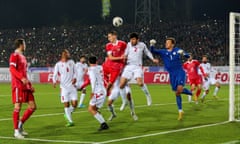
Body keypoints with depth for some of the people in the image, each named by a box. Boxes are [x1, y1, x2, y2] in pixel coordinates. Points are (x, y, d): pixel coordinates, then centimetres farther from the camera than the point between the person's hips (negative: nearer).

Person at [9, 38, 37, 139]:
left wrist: (30, 85, 21)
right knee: (18, 107, -7)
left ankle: (20, 124, 16)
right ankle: (16, 131, -1)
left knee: (32, 106, 3)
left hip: (25, 86, 9)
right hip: (18, 86, -9)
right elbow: (12, 69, -18)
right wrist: (21, 78, -31)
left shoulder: (23, 57, 22)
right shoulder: (14, 55, -4)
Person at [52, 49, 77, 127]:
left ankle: (67, 114, 23)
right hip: (64, 87, -3)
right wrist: (54, 81, -20)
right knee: (66, 104, -2)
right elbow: (55, 74, -1)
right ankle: (70, 121, 7)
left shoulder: (71, 62, 8)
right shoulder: (58, 64, -1)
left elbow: (75, 72, 13)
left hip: (72, 86, 3)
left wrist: (75, 78, -6)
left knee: (74, 104, -4)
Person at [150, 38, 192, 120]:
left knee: (179, 89, -26)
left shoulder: (177, 50, 3)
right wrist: (152, 45, -25)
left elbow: (188, 56, 5)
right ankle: (180, 111, 16)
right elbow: (153, 51, -5)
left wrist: (183, 53, -16)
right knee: (177, 93, 5)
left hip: (180, 72, -3)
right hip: (172, 75, 3)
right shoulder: (163, 52, 6)